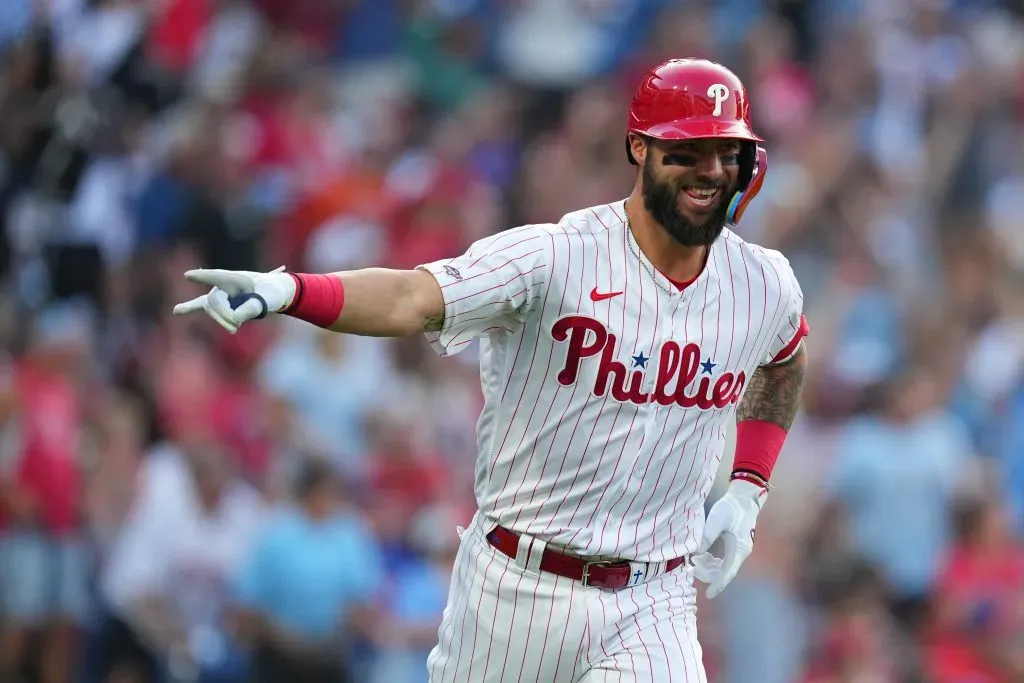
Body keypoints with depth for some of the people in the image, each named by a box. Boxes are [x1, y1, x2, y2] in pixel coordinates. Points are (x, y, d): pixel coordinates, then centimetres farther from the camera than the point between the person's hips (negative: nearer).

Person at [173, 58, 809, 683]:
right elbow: (410, 297, -30)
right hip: (517, 588, -2)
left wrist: (748, 490, 12)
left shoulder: (765, 285, 0)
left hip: (652, 609, 2)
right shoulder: (554, 257, -15)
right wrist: (287, 291, -49)